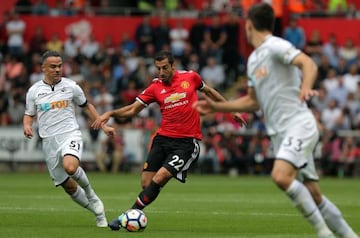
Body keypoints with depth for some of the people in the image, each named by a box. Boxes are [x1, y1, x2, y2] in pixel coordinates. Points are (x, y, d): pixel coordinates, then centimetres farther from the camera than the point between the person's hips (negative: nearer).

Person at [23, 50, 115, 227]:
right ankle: (97, 211, 24)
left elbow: (86, 106, 16)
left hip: (70, 135, -2)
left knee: (70, 167, -34)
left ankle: (89, 192, -4)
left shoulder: (70, 86, 2)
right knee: (68, 186, 4)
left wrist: (103, 126, 14)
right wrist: (27, 126, -8)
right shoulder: (34, 91, 4)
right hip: (49, 141, 2)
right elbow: (29, 115, 15)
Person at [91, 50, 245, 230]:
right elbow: (132, 110, 5)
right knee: (146, 183, -5)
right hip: (163, 139, 3)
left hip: (187, 142, -3)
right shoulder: (155, 87, 3)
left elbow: (209, 91, 20)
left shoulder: (190, 77, 1)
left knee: (158, 179, -17)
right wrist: (110, 113, -12)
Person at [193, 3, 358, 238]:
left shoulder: (275, 46, -7)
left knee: (281, 176, -28)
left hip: (299, 124, -8)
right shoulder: (253, 59, 19)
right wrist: (216, 106, 25)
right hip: (279, 133, 8)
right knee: (313, 195, 3)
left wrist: (305, 87, -43)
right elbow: (253, 102, 29)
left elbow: (308, 63, -23)